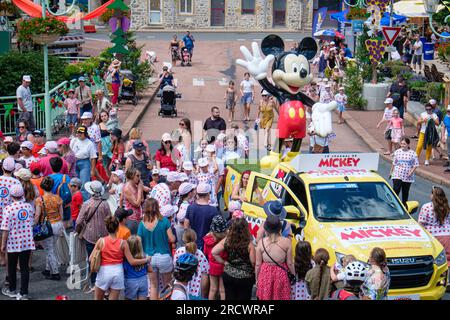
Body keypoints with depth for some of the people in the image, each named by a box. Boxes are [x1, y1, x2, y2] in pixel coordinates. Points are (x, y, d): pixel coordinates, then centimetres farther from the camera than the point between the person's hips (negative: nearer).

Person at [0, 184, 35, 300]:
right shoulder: (29, 207, -2)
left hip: (13, 243, -3)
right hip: (27, 242, 3)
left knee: (12, 267, 14)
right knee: (24, 267, 7)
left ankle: (12, 290, 28)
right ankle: (24, 293, 7)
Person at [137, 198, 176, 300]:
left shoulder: (142, 224, -7)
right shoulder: (164, 221, -12)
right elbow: (172, 239, -11)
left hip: (149, 257, 2)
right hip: (164, 257, -2)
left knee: (153, 285, 16)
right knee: (166, 285, 15)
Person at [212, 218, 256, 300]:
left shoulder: (226, 240, -7)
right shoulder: (249, 244, -18)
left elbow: (214, 252, -6)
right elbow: (253, 262, -16)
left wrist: (223, 262, 4)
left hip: (228, 274, 3)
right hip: (245, 277, -3)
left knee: (229, 297, 14)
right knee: (243, 297, 10)